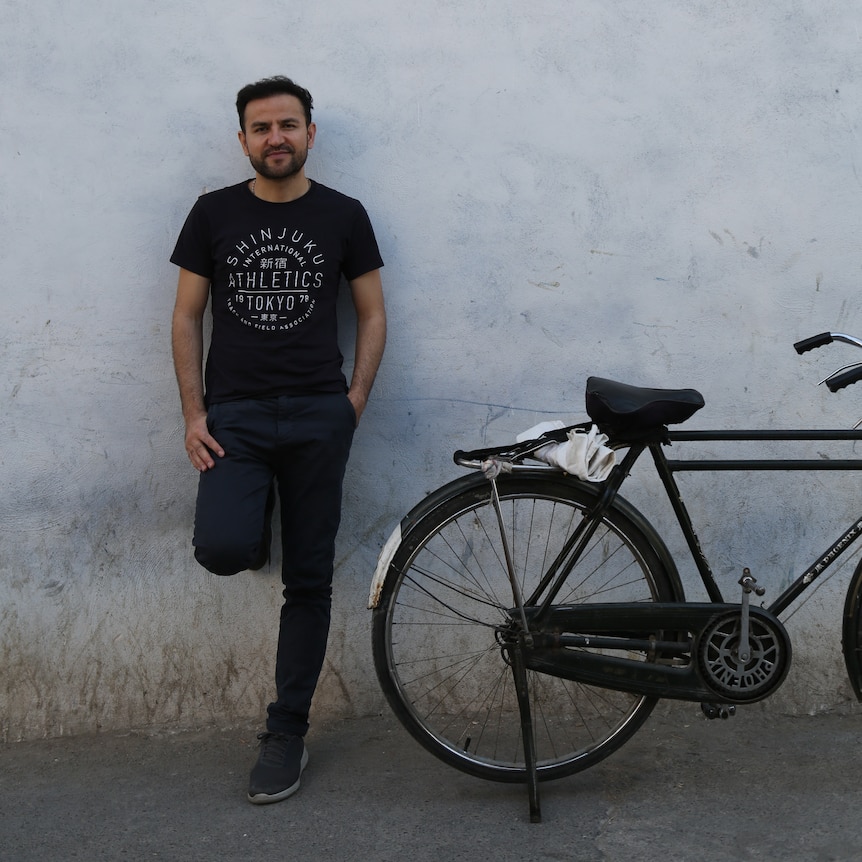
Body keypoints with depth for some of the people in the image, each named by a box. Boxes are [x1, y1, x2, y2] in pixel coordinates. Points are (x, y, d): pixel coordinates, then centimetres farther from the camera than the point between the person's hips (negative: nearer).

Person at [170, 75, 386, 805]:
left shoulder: (342, 216, 5)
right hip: (235, 414, 0)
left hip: (317, 416, 0)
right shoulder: (215, 213, 6)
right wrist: (194, 412, -3)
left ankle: (288, 734, 16)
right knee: (221, 548, -23)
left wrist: (356, 398, -5)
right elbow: (187, 316, 7)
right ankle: (257, 526, 16)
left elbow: (372, 314, 8)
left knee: (309, 580, 3)